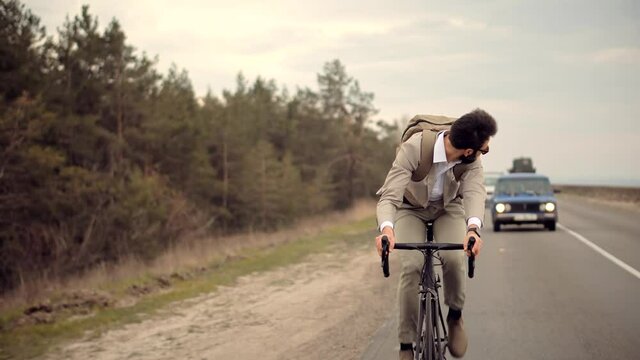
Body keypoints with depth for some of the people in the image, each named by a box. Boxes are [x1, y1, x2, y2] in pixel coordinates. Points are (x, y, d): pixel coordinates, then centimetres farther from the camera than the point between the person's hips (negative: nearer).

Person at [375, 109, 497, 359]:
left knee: (453, 257, -27)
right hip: (411, 209, -2)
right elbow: (389, 196, -40)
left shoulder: (472, 160, -27)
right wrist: (387, 228, -61)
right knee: (412, 267, -24)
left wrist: (473, 228, -61)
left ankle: (455, 317, 1)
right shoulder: (413, 148, -37)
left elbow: (474, 191, -39)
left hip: (448, 209, 2)